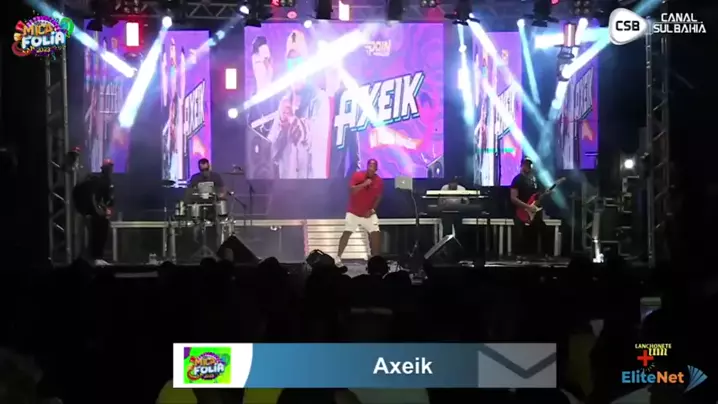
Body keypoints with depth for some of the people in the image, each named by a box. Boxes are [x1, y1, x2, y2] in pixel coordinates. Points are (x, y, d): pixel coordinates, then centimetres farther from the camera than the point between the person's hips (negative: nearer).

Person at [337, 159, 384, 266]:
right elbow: (351, 190, -20)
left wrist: (372, 209, -8)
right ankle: (338, 257, -1)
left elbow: (378, 197, 4)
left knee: (376, 233, -8)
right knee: (347, 233, -9)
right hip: (354, 212, -2)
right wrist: (364, 184, -31)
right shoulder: (357, 175, -12)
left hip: (368, 213, 2)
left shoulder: (379, 181, -3)